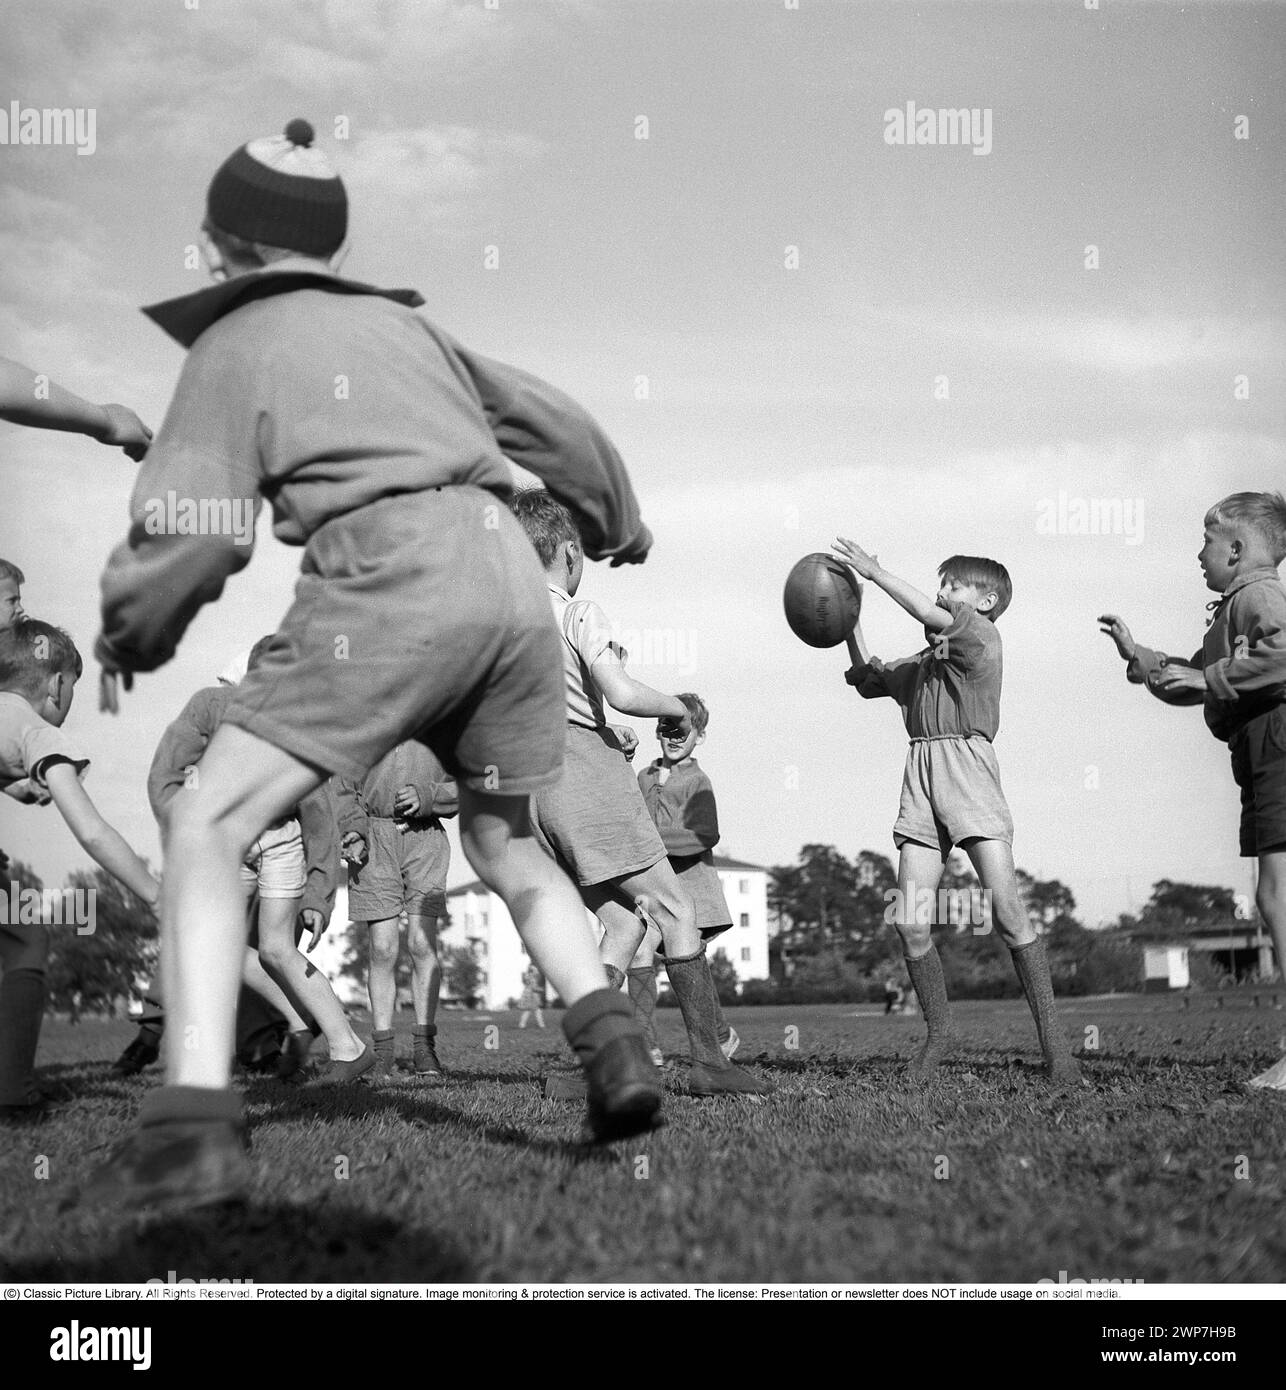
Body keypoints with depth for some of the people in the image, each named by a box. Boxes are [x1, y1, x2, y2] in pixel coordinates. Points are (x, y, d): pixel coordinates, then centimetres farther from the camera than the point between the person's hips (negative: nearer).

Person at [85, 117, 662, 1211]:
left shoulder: (235, 346, 11)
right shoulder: (402, 322, 27)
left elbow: (191, 534, 1)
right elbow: (554, 422, 34)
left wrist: (127, 639, 20)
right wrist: (619, 521, 52)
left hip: (391, 577, -6)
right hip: (510, 572, 7)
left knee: (208, 827, -4)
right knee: (504, 845, 23)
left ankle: (195, 1119, -19)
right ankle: (610, 1038, 2)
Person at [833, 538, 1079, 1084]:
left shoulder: (982, 636, 3)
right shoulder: (924, 659, 24)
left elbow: (929, 614, -12)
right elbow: (870, 679, 35)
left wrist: (874, 571, -7)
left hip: (967, 764, -6)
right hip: (920, 775, 6)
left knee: (1006, 908, -14)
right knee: (910, 922, -2)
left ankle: (1051, 1033, -7)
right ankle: (938, 1030, 13)